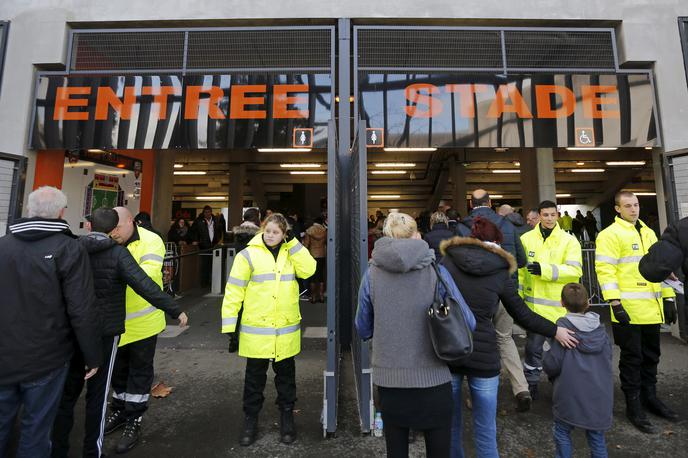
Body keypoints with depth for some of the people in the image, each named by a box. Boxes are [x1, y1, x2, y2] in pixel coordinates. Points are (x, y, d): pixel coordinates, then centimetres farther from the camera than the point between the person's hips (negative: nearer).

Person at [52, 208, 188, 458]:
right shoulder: (117, 253, -14)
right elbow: (145, 286, -23)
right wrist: (175, 310, -20)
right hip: (104, 331, -4)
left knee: (68, 390, 18)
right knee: (97, 393, 11)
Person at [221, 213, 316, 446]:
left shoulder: (291, 253, 5)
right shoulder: (248, 255, -7)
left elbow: (308, 270, -13)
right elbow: (233, 292, -7)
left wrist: (293, 243, -14)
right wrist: (230, 327, -8)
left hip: (286, 330, 3)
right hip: (256, 330, -2)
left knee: (286, 375, 18)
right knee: (255, 377, 15)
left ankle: (287, 416, 38)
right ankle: (250, 420, 36)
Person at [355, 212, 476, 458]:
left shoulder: (371, 274, -7)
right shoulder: (436, 272, -10)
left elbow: (363, 330, 3)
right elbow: (468, 324, -2)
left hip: (389, 380, 1)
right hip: (433, 379, -1)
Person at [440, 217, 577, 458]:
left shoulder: (447, 262, 0)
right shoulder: (500, 272, -1)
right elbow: (523, 315, 5)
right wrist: (555, 330, 22)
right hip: (483, 356, -1)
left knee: (450, 427, 20)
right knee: (485, 432, 17)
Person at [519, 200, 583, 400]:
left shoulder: (569, 240, -1)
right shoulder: (526, 238, 1)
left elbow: (575, 271, -13)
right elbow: (519, 269, 4)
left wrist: (545, 270, -25)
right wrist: (518, 295, 1)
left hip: (562, 305, 0)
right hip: (535, 304, 0)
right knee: (533, 346, 8)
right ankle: (531, 383, 26)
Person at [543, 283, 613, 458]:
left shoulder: (563, 326, -16)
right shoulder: (601, 329, 0)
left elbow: (553, 363, -17)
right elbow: (608, 360, 9)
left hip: (570, 395, -5)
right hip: (599, 396, 5)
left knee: (562, 433, 15)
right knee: (596, 437, 20)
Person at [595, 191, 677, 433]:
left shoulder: (648, 233, 15)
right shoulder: (610, 234, -9)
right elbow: (605, 270, -16)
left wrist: (668, 297, 12)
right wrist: (615, 302, -21)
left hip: (652, 307, 7)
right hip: (628, 309, -7)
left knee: (651, 355, 19)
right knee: (632, 357, 3)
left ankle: (650, 397, 35)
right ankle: (633, 406, 16)